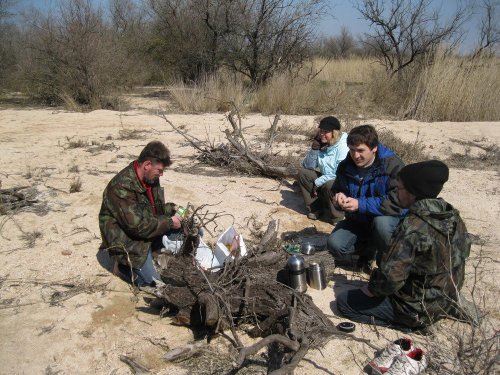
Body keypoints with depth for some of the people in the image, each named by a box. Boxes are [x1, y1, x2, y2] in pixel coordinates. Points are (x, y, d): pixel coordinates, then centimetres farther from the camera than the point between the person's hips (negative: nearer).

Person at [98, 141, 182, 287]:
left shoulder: (150, 177, -4)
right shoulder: (122, 187, -30)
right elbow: (138, 226, -30)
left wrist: (172, 209, -7)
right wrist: (169, 223, -22)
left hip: (150, 229, 8)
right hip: (129, 241, -8)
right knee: (154, 283, -14)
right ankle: (123, 266, 9)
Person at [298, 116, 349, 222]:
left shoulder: (343, 147, -23)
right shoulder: (321, 144, -2)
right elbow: (308, 166, 0)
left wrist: (318, 182, -17)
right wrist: (314, 149, -15)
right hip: (326, 179, 7)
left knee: (329, 185, -37)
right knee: (303, 173, -6)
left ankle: (338, 217, -11)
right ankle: (316, 207, 0)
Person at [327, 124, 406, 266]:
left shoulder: (393, 165, -21)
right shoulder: (345, 166, -4)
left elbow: (397, 203, -29)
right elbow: (335, 190, 12)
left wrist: (360, 204, -32)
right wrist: (338, 197, -14)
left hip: (389, 218, -4)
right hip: (357, 221, 4)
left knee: (381, 223, -39)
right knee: (334, 245, -21)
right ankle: (369, 249, 11)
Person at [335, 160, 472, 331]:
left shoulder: (413, 227, -31)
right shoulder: (453, 216, -6)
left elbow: (391, 276, -33)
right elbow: (464, 251, 10)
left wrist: (372, 289, -10)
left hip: (419, 310, -9)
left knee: (344, 302, -1)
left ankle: (407, 323, -3)